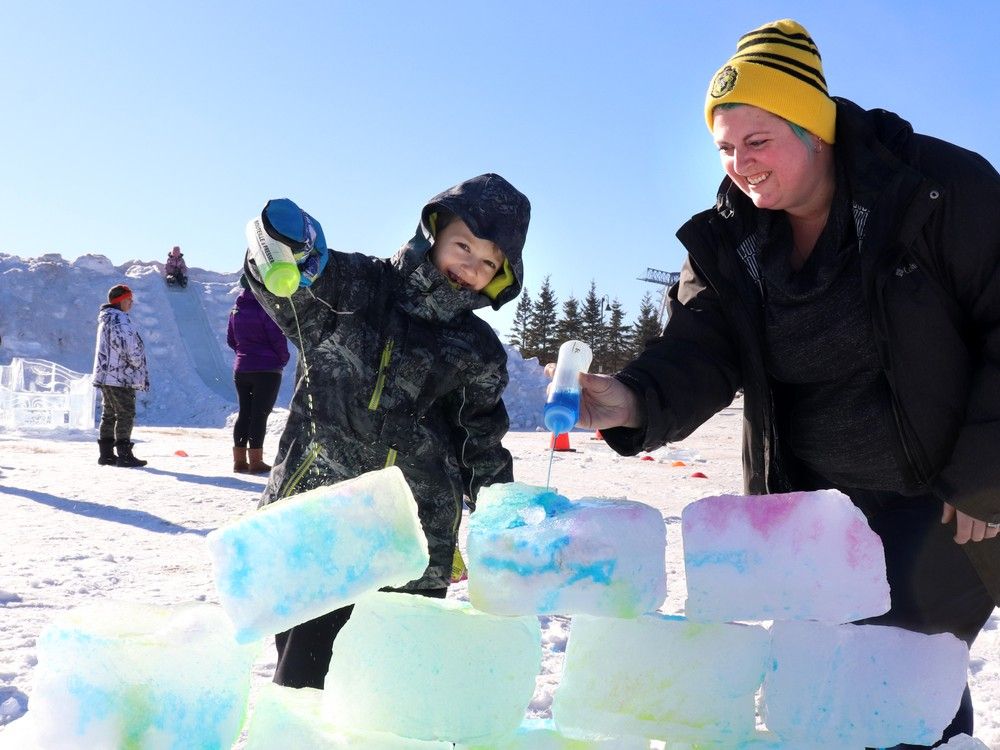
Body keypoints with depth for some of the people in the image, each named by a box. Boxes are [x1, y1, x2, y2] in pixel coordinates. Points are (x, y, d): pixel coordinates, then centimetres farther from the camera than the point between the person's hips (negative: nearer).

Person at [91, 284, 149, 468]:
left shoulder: (105, 319, 18)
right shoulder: (120, 319, -15)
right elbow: (130, 348, -22)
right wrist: (139, 367, -6)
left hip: (105, 375, 10)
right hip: (121, 377, -10)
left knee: (109, 414, 14)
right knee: (126, 414, -6)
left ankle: (106, 454, 17)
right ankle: (124, 455, -6)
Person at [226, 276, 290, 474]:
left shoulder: (235, 310, 7)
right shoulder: (265, 308, -14)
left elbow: (231, 340, 14)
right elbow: (277, 338, -14)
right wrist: (283, 359, 2)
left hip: (241, 369, 6)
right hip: (267, 369, -6)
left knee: (244, 412, 12)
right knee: (260, 414, -2)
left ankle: (239, 460, 12)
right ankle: (255, 461, -2)